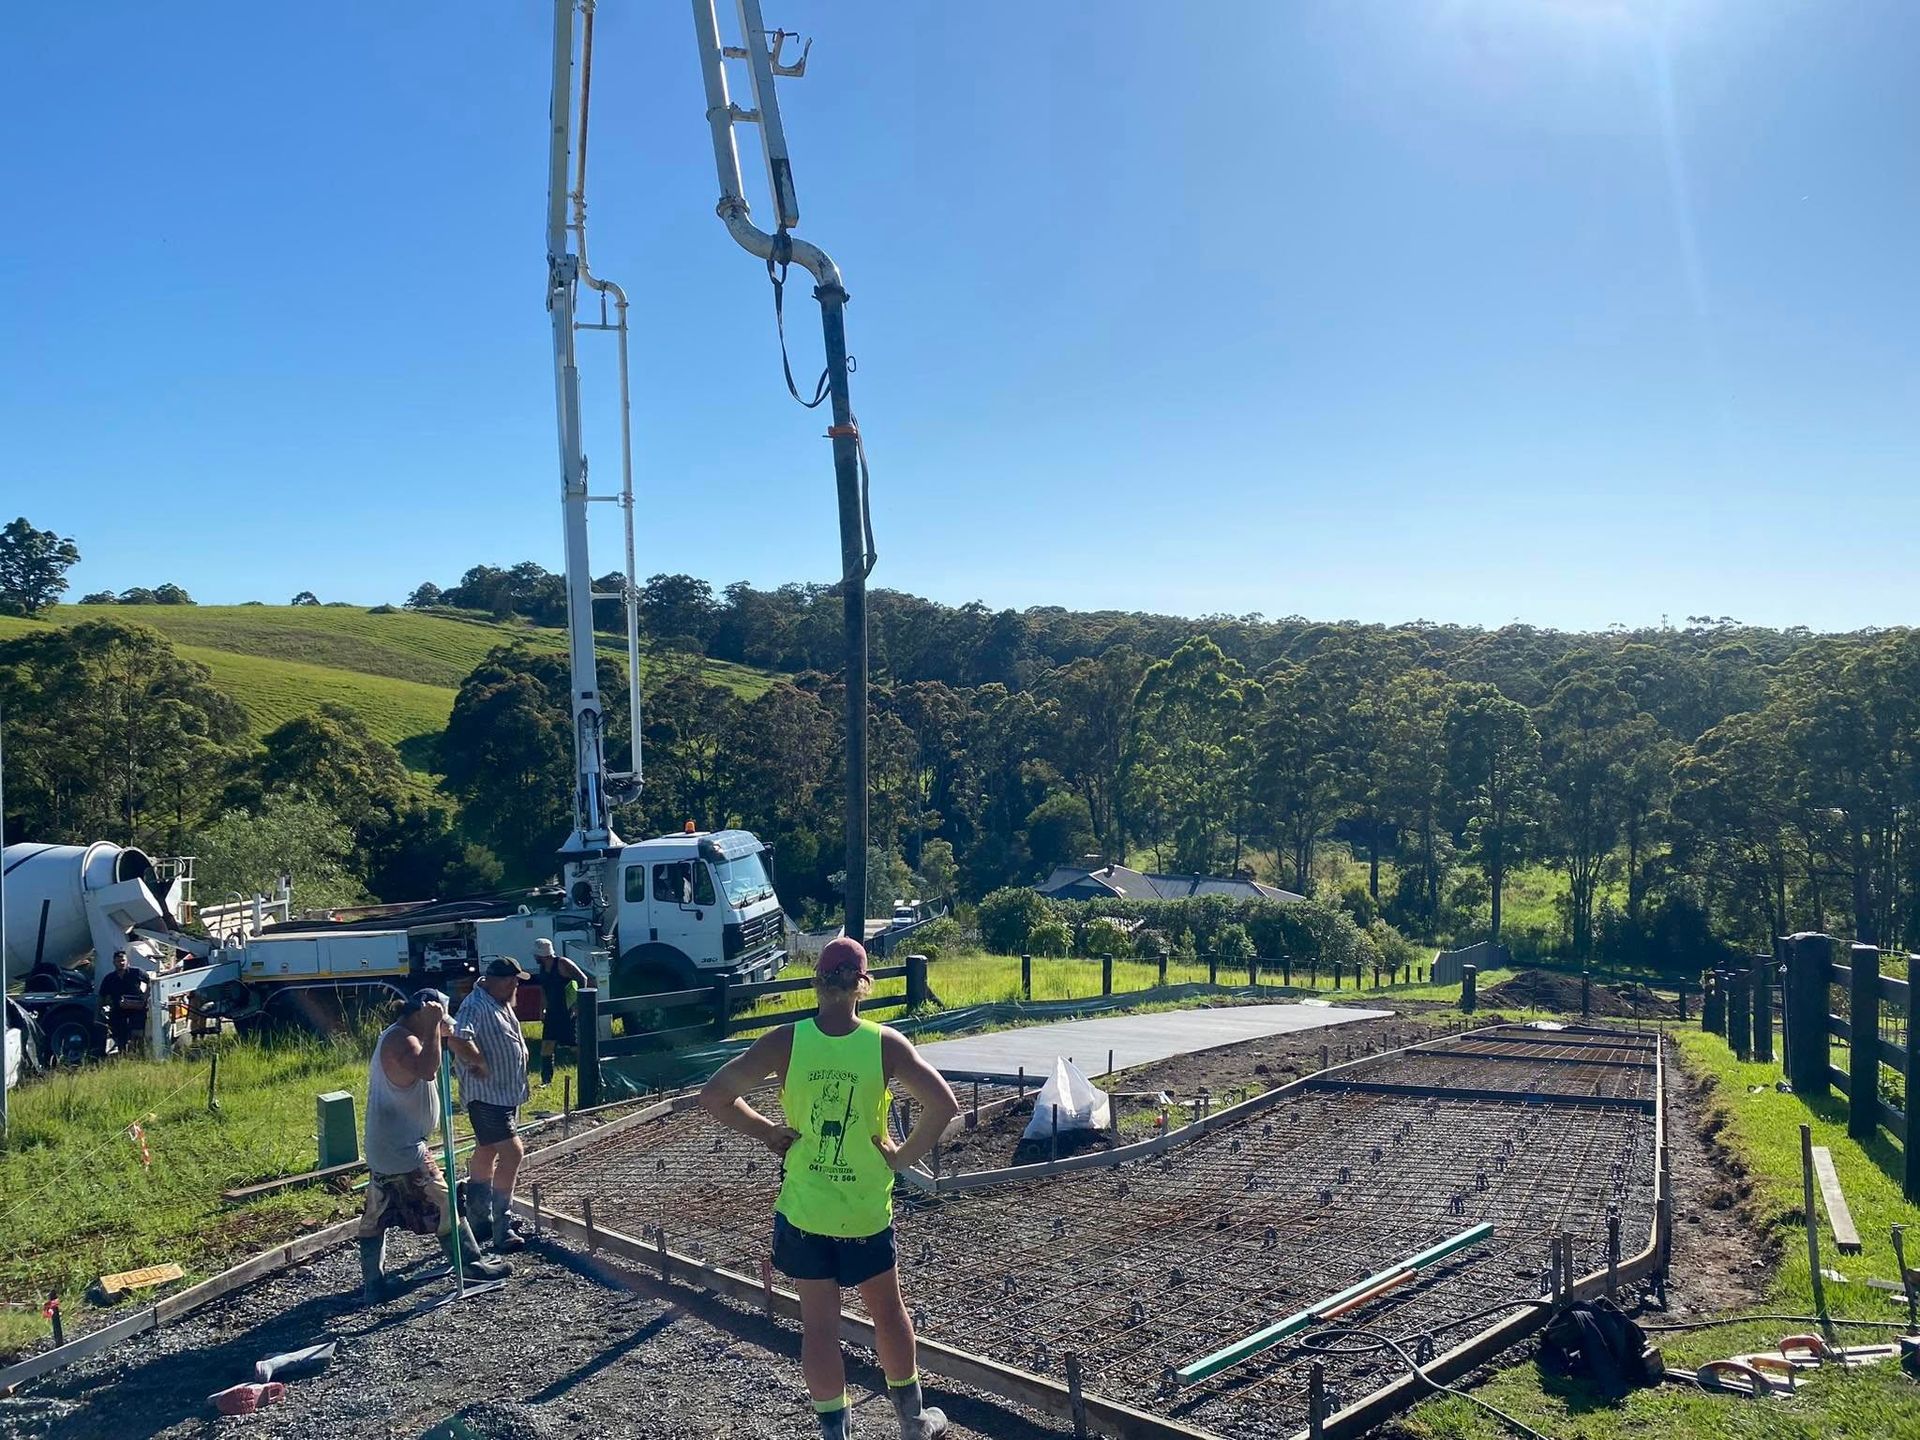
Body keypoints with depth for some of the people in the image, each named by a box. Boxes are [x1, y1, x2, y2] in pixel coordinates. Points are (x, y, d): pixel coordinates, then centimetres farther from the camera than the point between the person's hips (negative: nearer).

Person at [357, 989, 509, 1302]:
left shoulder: (397, 1035, 13)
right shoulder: (401, 1041, -20)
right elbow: (428, 1069, -38)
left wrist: (440, 1032, 9)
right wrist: (433, 1026, -32)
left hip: (381, 1149, 11)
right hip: (404, 1151, -11)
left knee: (376, 1215, 13)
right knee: (444, 1205, 0)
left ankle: (373, 1283, 18)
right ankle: (473, 1263, 8)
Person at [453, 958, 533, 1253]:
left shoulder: (502, 1003, 9)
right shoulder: (475, 1006, -22)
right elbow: (459, 1040, -39)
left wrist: (522, 1050, 10)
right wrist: (481, 1064, -27)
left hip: (507, 1092, 10)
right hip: (487, 1094, -10)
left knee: (487, 1151, 20)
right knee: (512, 1153, -15)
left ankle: (481, 1218, 34)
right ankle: (501, 1232, -12)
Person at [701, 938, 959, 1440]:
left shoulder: (786, 1042, -12)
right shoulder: (885, 1044, -13)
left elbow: (714, 1096, -13)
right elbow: (944, 1105, -19)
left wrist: (767, 1132, -2)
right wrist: (905, 1155, -6)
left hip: (803, 1209, 0)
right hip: (866, 1210, 0)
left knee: (818, 1325, 10)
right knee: (888, 1310, 21)